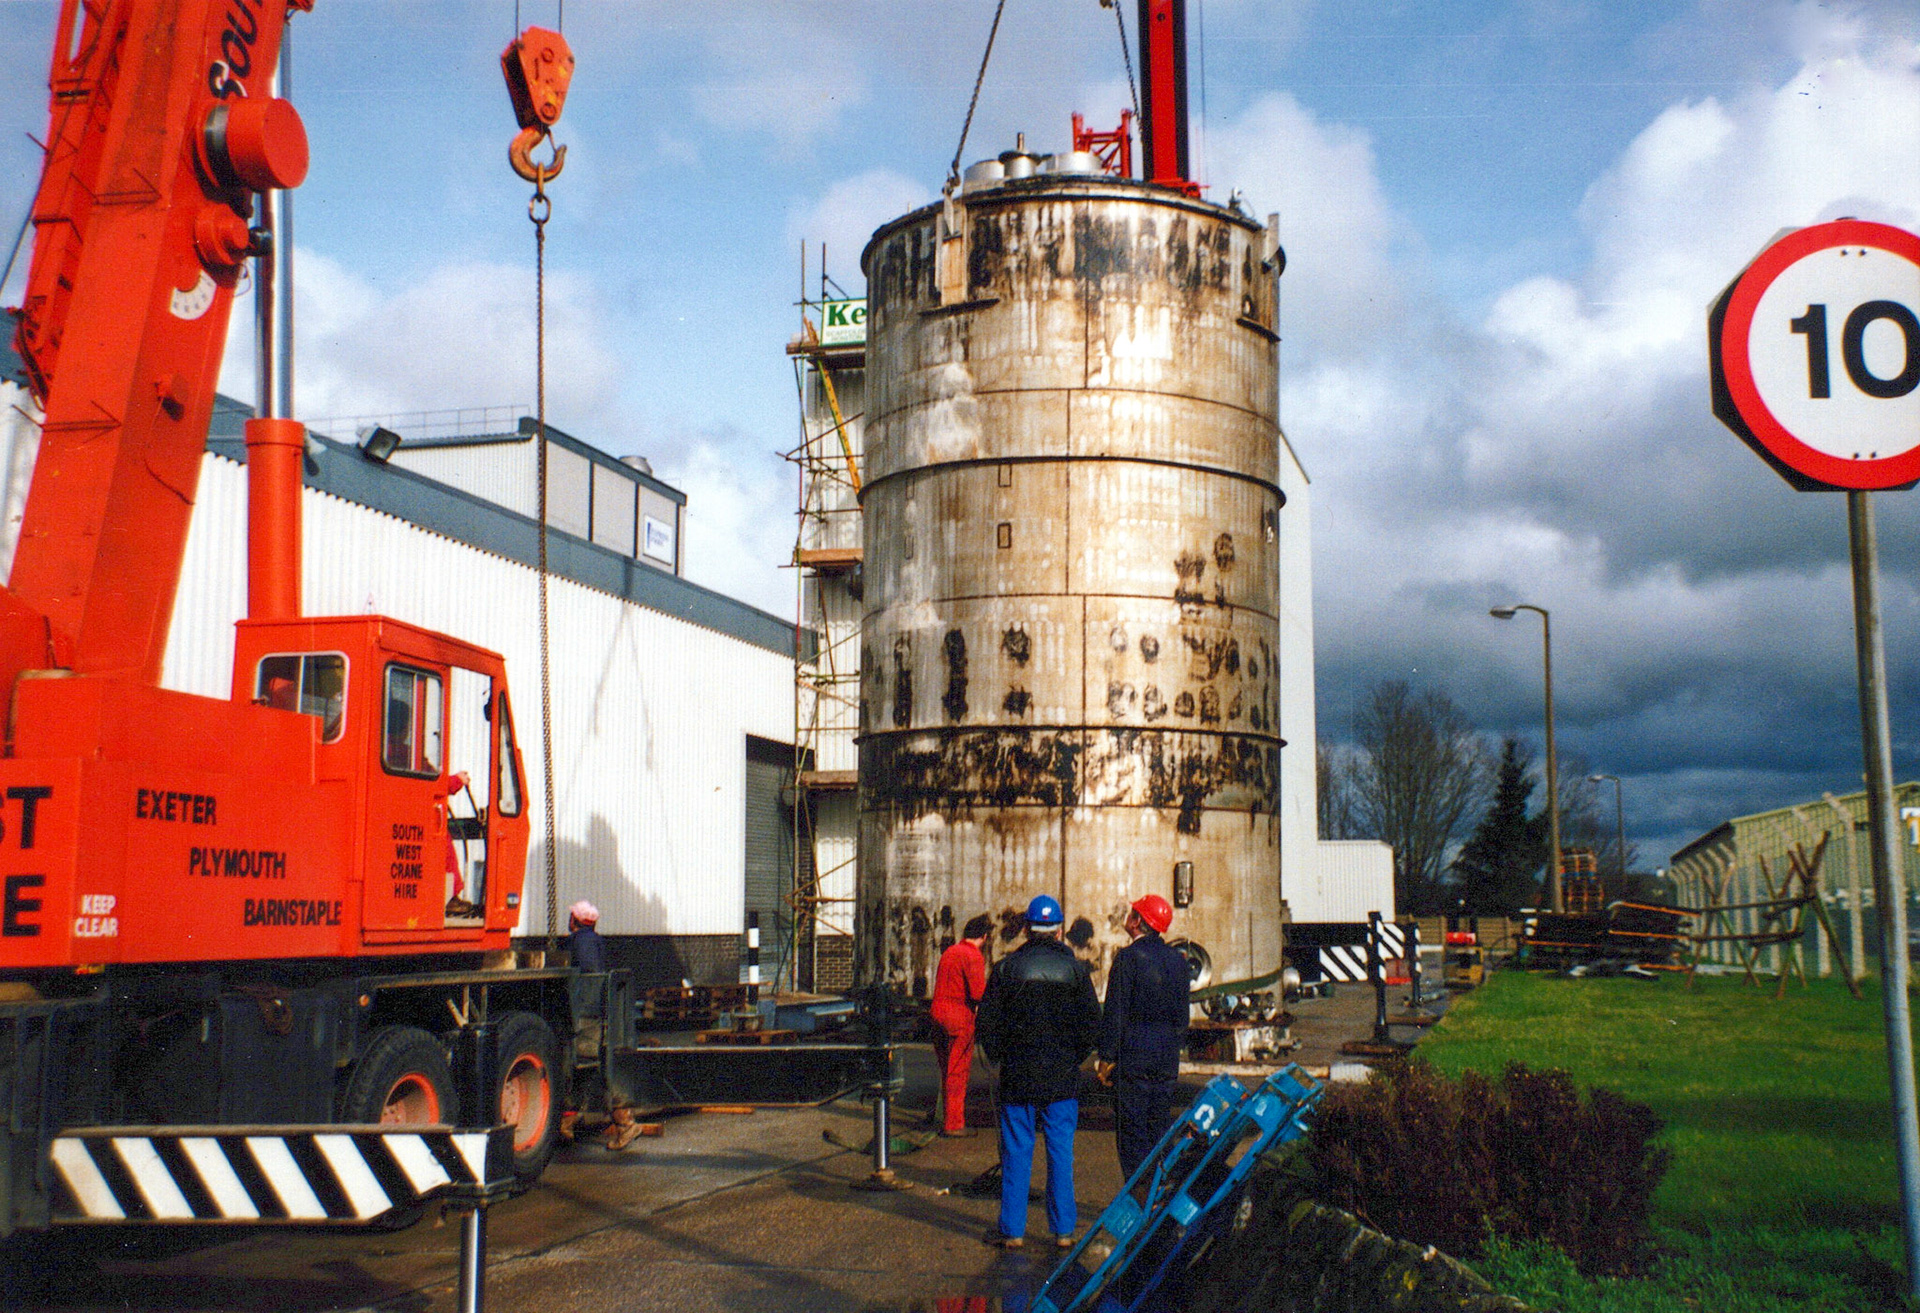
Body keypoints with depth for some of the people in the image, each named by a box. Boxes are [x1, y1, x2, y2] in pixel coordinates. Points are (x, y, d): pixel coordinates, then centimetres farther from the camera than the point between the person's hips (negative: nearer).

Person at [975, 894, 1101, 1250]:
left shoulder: (1006, 968, -2)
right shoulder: (1075, 969, 0)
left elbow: (985, 1022, -1)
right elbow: (1092, 1023, -1)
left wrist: (1000, 1056, 12)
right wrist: (1075, 1057, 11)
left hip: (1017, 1076, -1)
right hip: (1063, 1080, 1)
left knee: (1016, 1154, 5)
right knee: (1061, 1153, 6)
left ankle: (1012, 1230, 8)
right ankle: (1063, 1230, 9)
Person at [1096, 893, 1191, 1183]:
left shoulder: (1128, 957, -12)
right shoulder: (1177, 959, 8)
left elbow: (1115, 1012, -13)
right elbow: (1182, 1013, 13)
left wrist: (1106, 1058, -9)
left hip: (1133, 1057, -6)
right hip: (1167, 1060, 6)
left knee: (1131, 1132, -1)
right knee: (1161, 1129, 13)